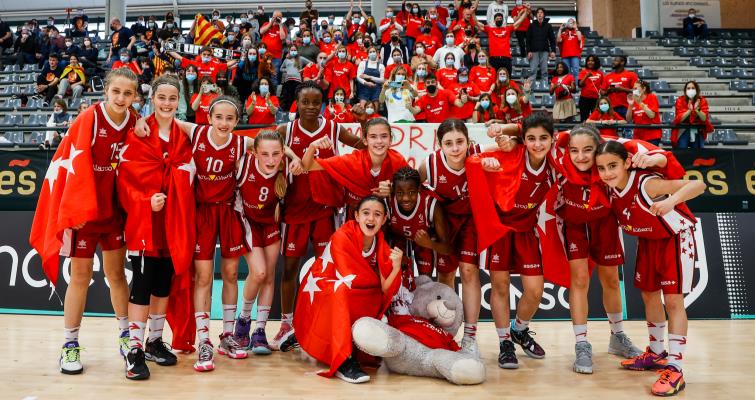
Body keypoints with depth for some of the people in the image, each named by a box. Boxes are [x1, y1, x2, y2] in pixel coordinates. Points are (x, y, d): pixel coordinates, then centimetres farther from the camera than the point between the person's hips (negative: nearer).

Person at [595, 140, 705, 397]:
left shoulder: (646, 184, -35)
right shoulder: (611, 188, -15)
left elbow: (698, 185, -41)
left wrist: (671, 201, -56)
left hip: (676, 238, -7)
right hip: (648, 241, 7)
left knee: (673, 300, -9)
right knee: (649, 294, 15)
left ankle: (675, 369, -4)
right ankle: (656, 353, 33)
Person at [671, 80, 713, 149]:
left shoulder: (702, 101, -3)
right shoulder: (680, 100, -6)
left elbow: (704, 118, -13)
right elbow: (679, 119, -15)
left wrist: (697, 109, -30)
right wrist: (689, 110, -29)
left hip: (698, 132, 2)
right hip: (683, 131, -1)